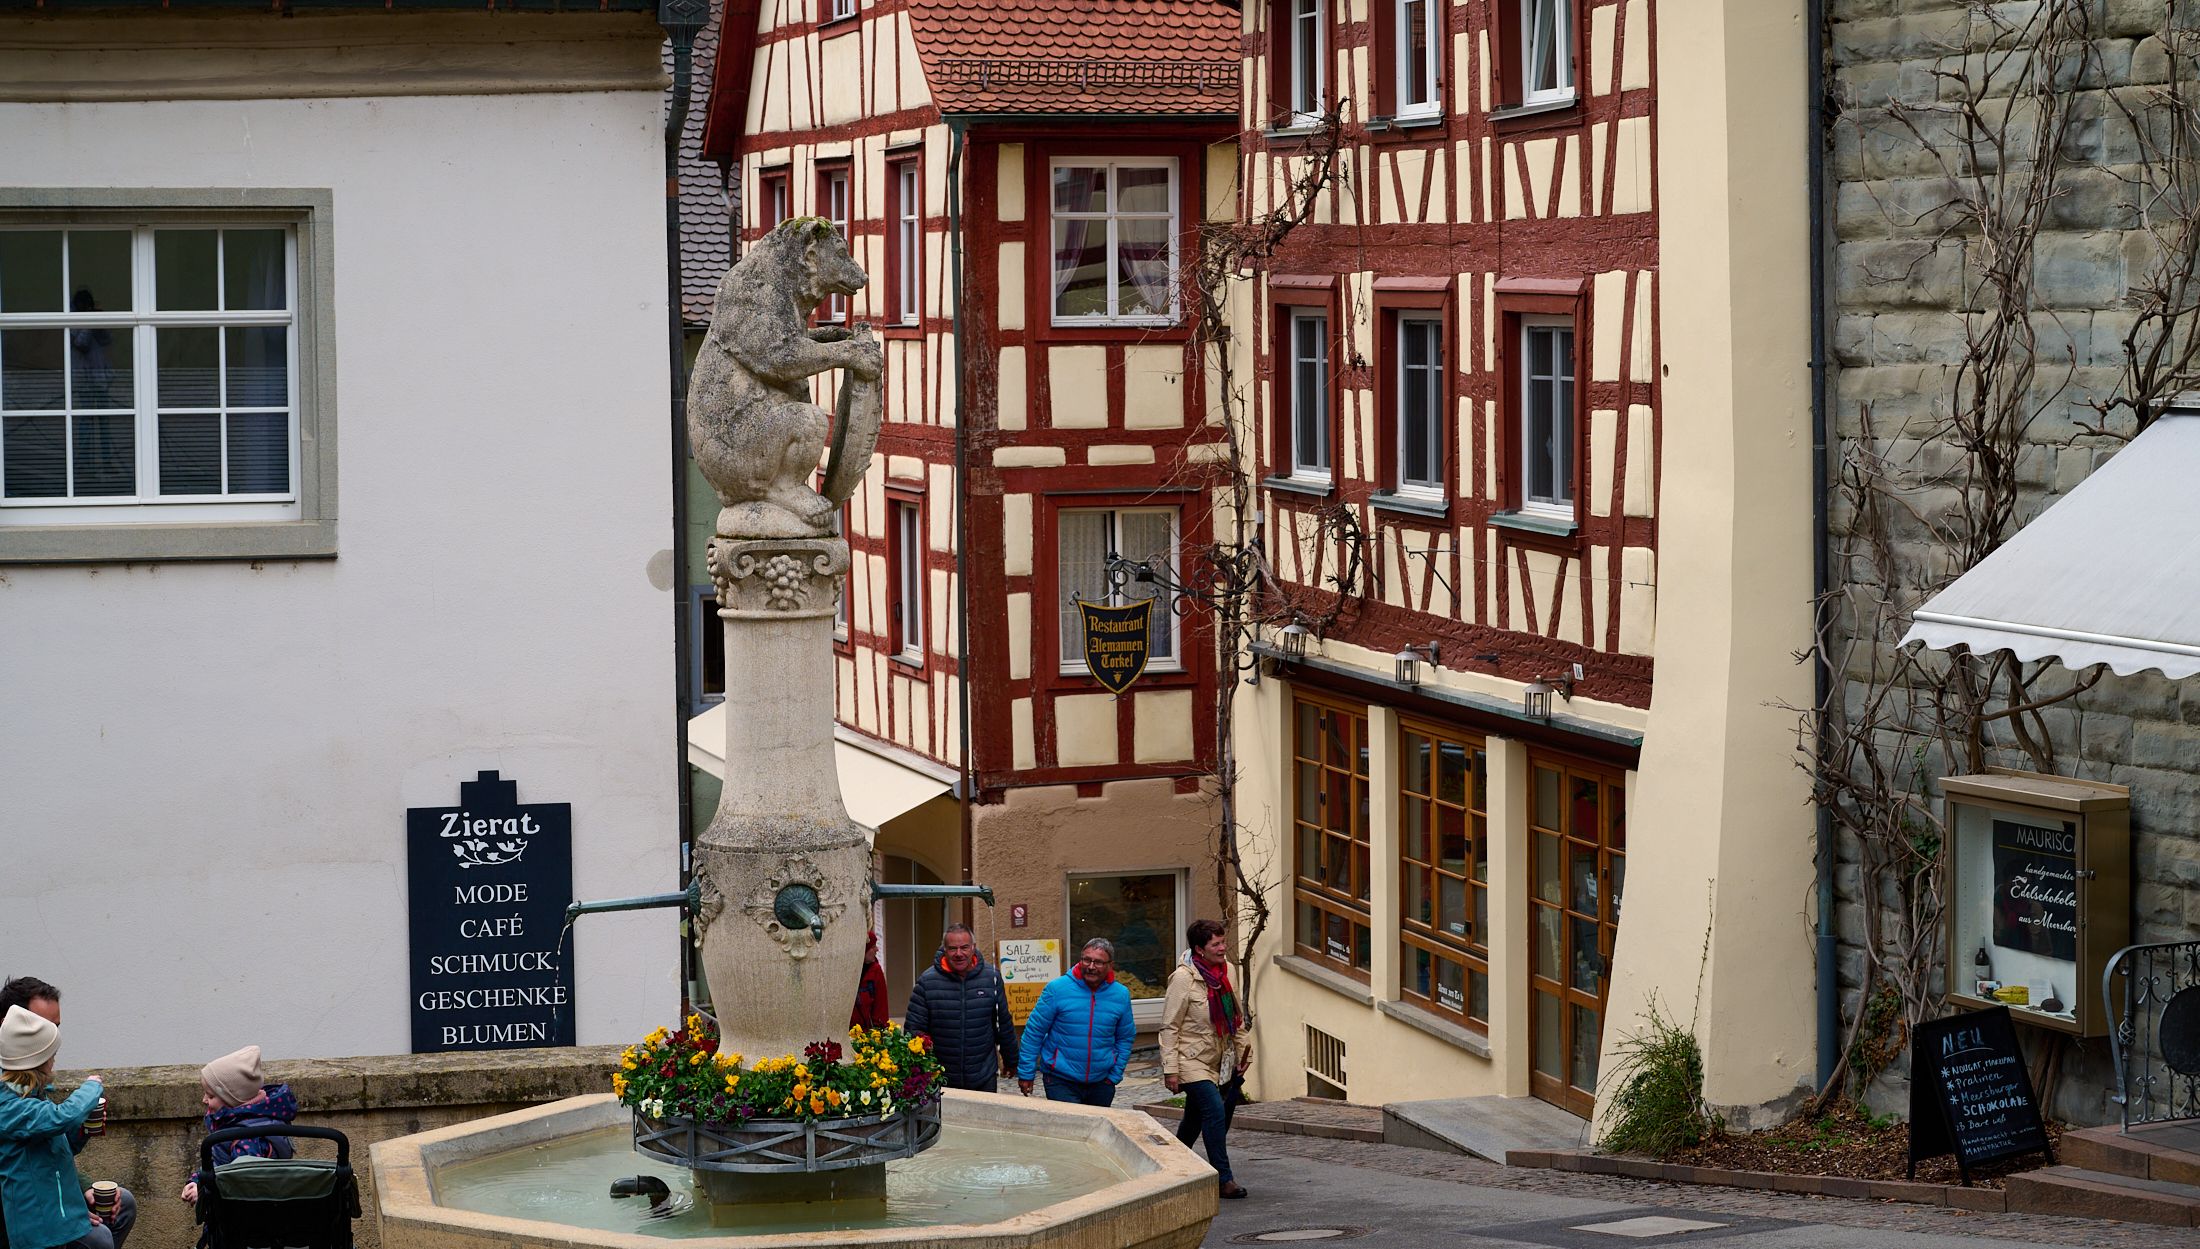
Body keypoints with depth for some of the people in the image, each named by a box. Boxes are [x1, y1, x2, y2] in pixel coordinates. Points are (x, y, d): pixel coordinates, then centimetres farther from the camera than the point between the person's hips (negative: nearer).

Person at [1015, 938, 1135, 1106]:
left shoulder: (1121, 995, 0)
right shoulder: (1057, 988, -9)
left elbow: (1125, 1039, 12)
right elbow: (1034, 1032, -4)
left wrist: (1115, 1076, 6)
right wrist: (1026, 1073, -4)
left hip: (1101, 1083, 4)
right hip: (1061, 1081, -4)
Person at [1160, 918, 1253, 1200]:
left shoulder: (1226, 971, 5)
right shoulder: (1183, 978, -15)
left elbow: (1237, 1017, 18)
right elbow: (1170, 1026, -12)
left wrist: (1244, 1052, 14)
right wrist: (1170, 1069, -15)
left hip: (1219, 1060, 7)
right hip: (1192, 1061, -7)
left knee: (1194, 1120, 14)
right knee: (1215, 1111, -18)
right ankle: (1224, 1179, -14)